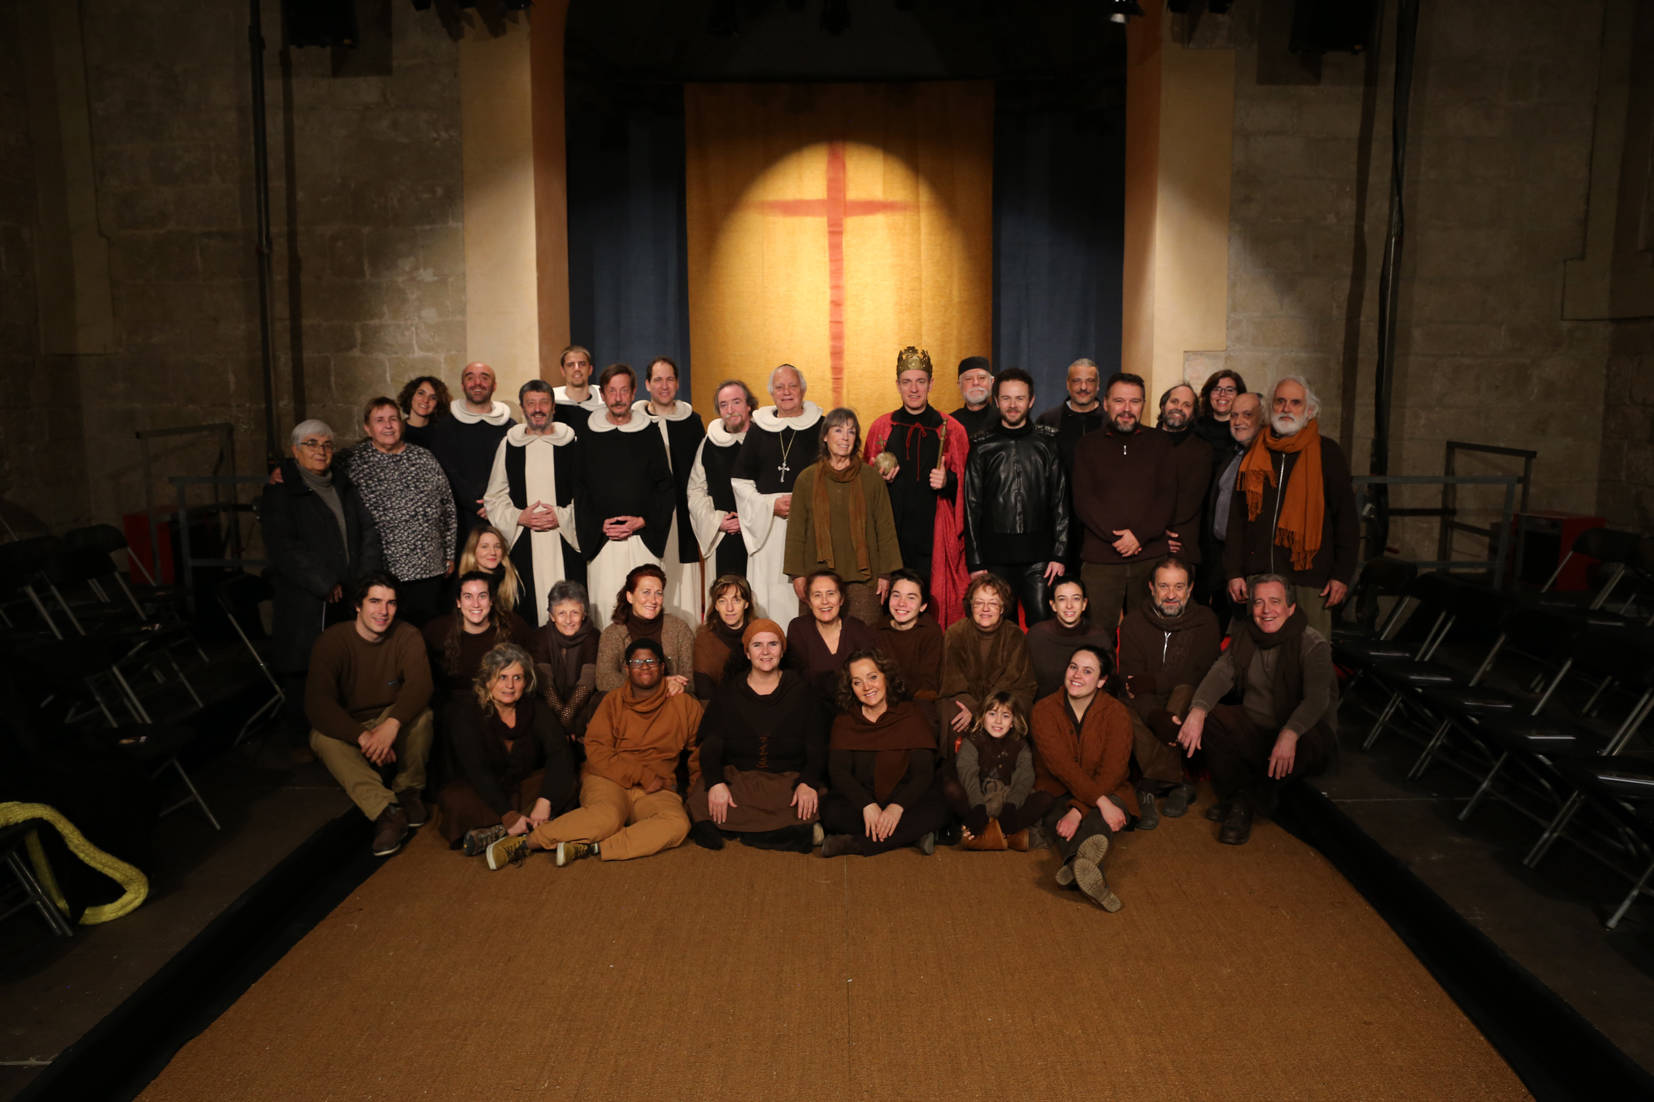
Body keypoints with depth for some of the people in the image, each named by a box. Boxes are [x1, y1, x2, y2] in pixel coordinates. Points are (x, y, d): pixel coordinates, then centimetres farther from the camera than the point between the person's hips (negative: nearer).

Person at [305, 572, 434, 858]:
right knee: (321, 737, -33)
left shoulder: (406, 636, -10)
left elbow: (420, 684, -26)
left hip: (394, 725, 1)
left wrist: (392, 724, -46)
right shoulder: (332, 641, -15)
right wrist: (363, 737, -40)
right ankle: (386, 812, -42)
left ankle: (408, 790, -10)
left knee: (421, 714, -30)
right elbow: (317, 704, -26)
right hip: (347, 729, 0)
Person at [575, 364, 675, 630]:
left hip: (643, 538, 0)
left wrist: (643, 521, -8)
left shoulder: (649, 434, 9)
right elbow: (578, 489, 6)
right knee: (605, 608, -4)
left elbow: (664, 486, 6)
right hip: (600, 539, 0)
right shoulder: (587, 436, 8)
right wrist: (599, 525, -8)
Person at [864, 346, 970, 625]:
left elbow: (964, 488, 7)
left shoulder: (951, 430, 5)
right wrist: (877, 480, -3)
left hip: (935, 539, -1)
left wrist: (947, 482, -12)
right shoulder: (880, 428, 10)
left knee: (935, 601, -4)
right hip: (892, 536, 1)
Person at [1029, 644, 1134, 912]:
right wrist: (1100, 801, -32)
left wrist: (1079, 810, -30)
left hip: (1107, 794, 0)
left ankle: (1075, 865, -61)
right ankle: (1092, 874, -58)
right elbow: (1060, 764, -19)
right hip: (1056, 794, 0)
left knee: (1097, 820, -34)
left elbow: (1111, 772, -15)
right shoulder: (1045, 710, -5)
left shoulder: (1116, 713, -5)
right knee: (1055, 818, -34)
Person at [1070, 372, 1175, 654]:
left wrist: (1140, 534, -12)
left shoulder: (1158, 443, 12)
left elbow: (1168, 495, 3)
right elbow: (1082, 500, -1)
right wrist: (1114, 536, -13)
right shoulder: (1089, 446, 9)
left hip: (1151, 557, 1)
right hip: (1100, 559, -1)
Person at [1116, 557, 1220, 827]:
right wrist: (1156, 716, -31)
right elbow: (1131, 680, -12)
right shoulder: (1134, 622, 1)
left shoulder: (1205, 620, 1)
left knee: (1186, 691, -33)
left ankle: (1151, 786, -29)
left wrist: (1152, 683, -22)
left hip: (1188, 702, 0)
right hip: (1146, 705, 0)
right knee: (1127, 713, -33)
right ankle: (1177, 785, -31)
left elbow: (1202, 673, -13)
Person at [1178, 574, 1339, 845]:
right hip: (1255, 727, 5)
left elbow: (1317, 698, -27)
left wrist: (1289, 734, -46)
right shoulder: (1244, 636, 4)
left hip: (1299, 733, -5)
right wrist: (1197, 710, -29)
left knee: (1308, 744, -38)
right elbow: (1221, 674, -9)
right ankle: (1238, 797, -16)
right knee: (1206, 716, -16)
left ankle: (1244, 803, -18)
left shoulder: (1313, 644, -13)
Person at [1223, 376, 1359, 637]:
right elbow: (1237, 517, 12)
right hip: (1259, 575, 2)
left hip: (1310, 576, -2)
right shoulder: (1255, 453, 12)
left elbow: (1345, 517, 4)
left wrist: (1342, 574, -3)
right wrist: (1234, 571, 5)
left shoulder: (1327, 452, 6)